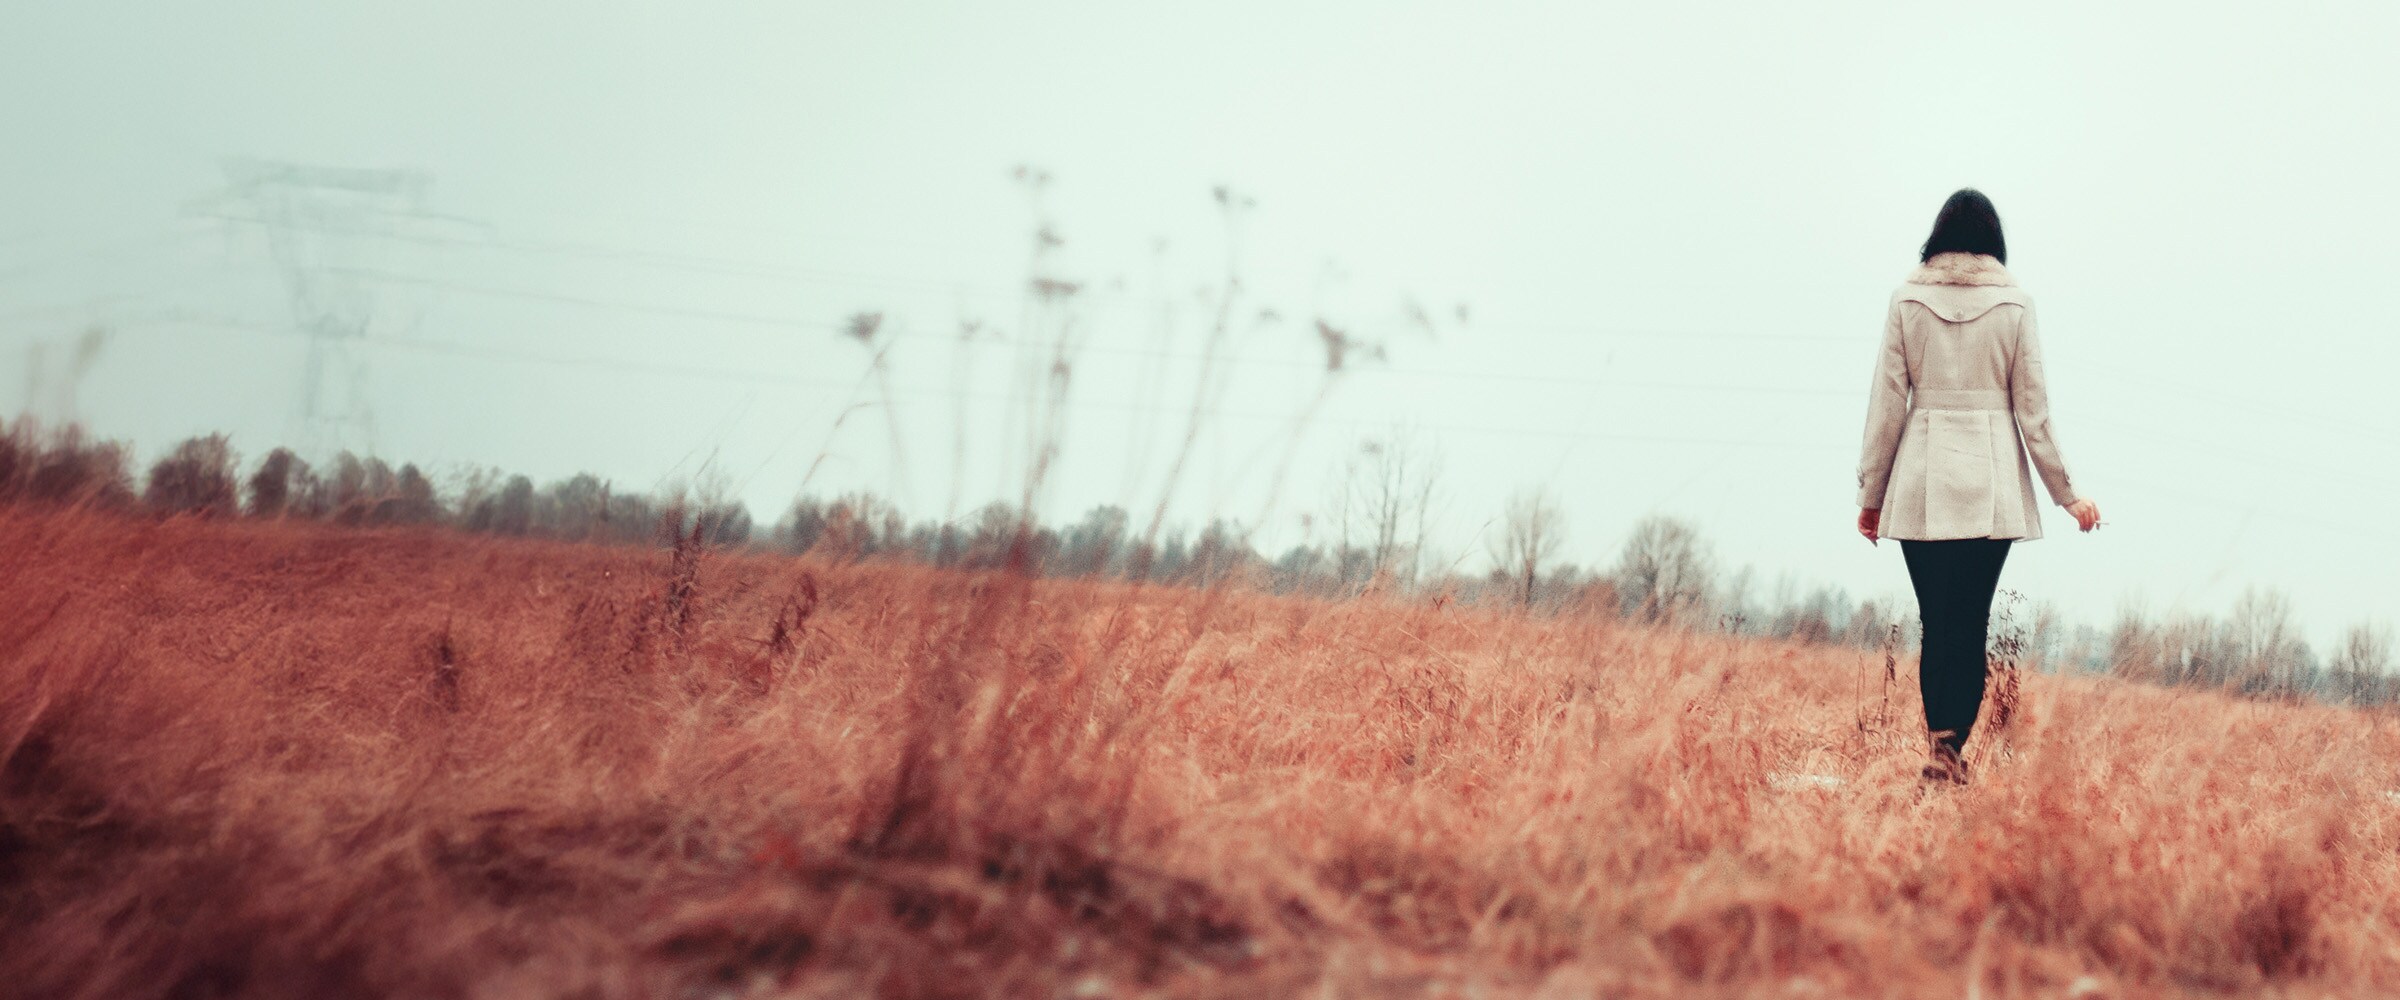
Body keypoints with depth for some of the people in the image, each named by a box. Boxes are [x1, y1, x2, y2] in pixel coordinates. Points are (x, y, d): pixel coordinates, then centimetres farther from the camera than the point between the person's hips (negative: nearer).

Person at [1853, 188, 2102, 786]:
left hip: (1922, 487, 1)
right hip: (1990, 484, -1)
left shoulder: (1908, 301, 2)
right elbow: (2033, 409, 2)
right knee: (1970, 621, 1)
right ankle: (1951, 742, -13)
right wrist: (2066, 493, 10)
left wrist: (1871, 493, 9)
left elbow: (1886, 405, 1)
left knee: (1936, 622, 7)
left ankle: (1940, 743, 6)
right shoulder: (2013, 305, 1)